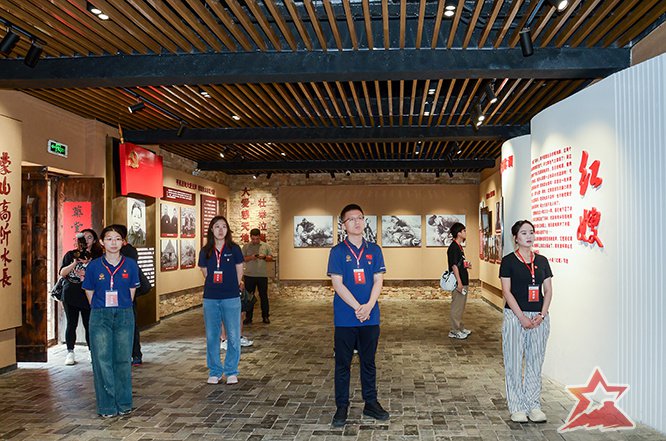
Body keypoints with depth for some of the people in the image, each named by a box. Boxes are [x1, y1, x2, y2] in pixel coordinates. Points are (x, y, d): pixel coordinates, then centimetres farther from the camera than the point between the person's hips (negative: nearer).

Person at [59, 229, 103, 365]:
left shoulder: (96, 257, 5)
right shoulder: (70, 254, 8)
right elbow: (62, 273, 1)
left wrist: (88, 263, -17)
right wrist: (75, 263, -14)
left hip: (88, 295, -1)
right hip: (70, 294, 1)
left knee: (89, 325, 0)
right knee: (71, 324, 6)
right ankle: (70, 353, 16)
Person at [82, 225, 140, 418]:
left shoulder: (130, 265, 1)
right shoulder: (94, 266, -1)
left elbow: (131, 292, 9)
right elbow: (90, 293, 8)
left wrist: (122, 308, 4)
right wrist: (100, 310, 4)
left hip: (124, 317, 0)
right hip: (100, 317, 0)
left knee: (123, 360, 6)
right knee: (102, 360, 1)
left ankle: (124, 404, 18)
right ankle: (107, 406, 11)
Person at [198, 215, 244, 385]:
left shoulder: (234, 249, -2)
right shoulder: (205, 252, 4)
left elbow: (239, 273, 6)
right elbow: (205, 274, 12)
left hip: (231, 298, -2)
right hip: (210, 299, 2)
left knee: (233, 336, 1)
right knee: (211, 336, 8)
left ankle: (231, 371, 15)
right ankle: (214, 372, 20)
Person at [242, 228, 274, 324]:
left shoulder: (266, 246, 6)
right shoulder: (246, 246, 4)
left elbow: (271, 258, 5)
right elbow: (242, 259, -1)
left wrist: (264, 257, -15)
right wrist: (250, 257, -18)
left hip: (262, 275, 0)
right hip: (249, 275, 0)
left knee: (264, 296, 5)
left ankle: (265, 316, 14)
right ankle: (248, 317, 13)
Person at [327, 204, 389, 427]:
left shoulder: (374, 250, 6)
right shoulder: (338, 251, -3)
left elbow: (378, 281, 1)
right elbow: (337, 283, -9)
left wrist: (368, 306, -14)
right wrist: (357, 308, -16)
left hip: (370, 317, 3)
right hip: (345, 318, -2)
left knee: (369, 362, 14)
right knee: (342, 363, 6)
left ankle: (371, 403, 26)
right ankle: (342, 407, 17)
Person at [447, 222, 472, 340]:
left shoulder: (459, 246, 14)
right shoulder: (453, 247, -16)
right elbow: (454, 266, -21)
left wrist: (466, 264, 9)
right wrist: (459, 282, -23)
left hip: (463, 282, 10)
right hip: (458, 283, -10)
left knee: (460, 307, 17)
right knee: (457, 307, -2)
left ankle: (460, 328, 26)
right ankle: (454, 331, 5)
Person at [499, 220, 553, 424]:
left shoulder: (542, 261, 9)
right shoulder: (508, 261, -3)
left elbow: (548, 291, 7)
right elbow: (507, 291, -7)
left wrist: (542, 315, -6)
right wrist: (522, 317, -14)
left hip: (539, 317, 4)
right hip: (515, 317, -4)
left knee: (535, 362, 9)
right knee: (514, 362, 2)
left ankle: (534, 405, 20)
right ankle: (517, 407, 12)